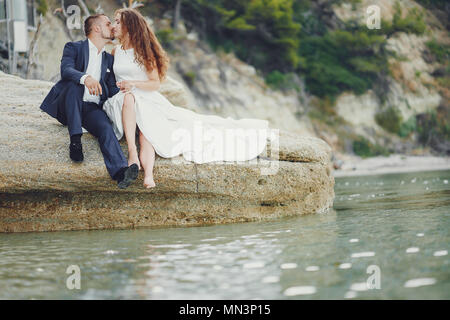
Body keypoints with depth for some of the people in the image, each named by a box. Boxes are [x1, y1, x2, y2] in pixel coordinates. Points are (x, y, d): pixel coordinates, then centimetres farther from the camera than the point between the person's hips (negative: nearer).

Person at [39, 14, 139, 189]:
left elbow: (113, 89, 18)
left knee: (106, 127, -30)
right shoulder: (74, 48, 7)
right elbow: (66, 70, -14)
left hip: (92, 108, 3)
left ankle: (120, 171, -54)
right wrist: (85, 78, -36)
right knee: (74, 84, -34)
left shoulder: (109, 58, 24)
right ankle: (75, 140, -34)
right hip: (68, 107, -2)